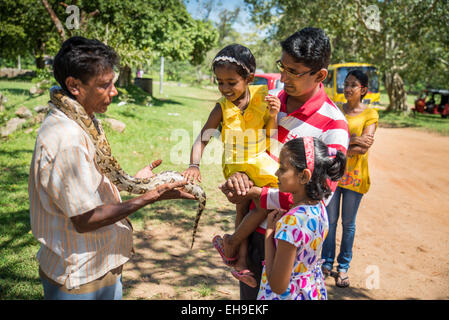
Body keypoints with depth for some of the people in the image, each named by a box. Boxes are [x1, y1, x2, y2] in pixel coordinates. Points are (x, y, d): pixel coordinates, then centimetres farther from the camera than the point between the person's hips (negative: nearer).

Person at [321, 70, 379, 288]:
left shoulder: (370, 114, -2)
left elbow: (364, 148, -13)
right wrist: (353, 140, -17)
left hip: (355, 175, -1)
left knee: (348, 223, 8)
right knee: (330, 220, 8)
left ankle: (343, 266, 23)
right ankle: (327, 263, 23)